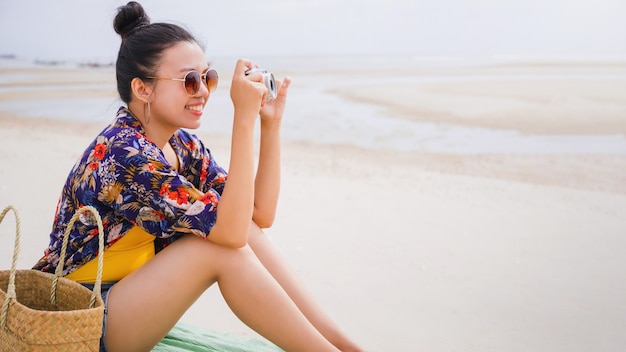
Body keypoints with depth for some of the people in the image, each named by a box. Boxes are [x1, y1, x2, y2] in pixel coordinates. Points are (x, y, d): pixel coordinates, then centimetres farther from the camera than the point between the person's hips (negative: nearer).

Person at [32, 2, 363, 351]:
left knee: (245, 229, -12)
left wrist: (272, 123, -10)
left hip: (135, 295, 8)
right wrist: (244, 118, -33)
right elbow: (229, 231, -32)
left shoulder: (183, 145, 1)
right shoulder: (123, 152, -25)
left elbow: (260, 214, -4)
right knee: (221, 245, -26)